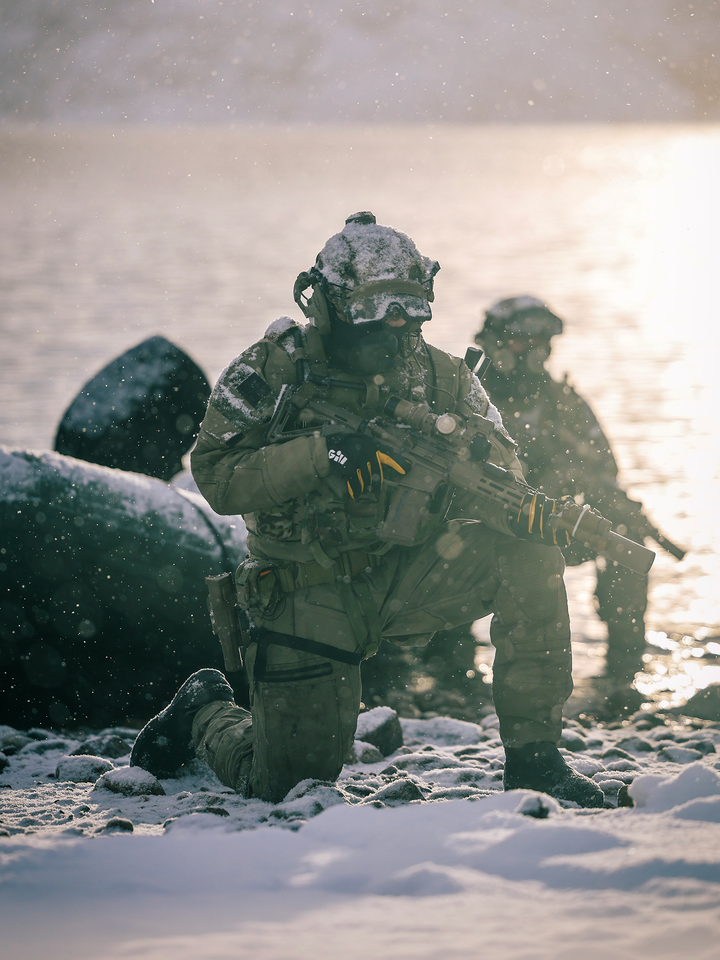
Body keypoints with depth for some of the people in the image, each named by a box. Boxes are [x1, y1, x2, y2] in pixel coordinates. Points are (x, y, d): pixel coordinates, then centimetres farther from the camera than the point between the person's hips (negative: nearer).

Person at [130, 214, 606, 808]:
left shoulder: (438, 375, 2)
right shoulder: (273, 370, -8)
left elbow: (504, 463, 3)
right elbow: (216, 478, -17)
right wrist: (326, 453, -28)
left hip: (406, 575, 3)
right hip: (310, 595, -3)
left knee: (530, 556, -23)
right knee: (289, 785, -4)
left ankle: (533, 754, -16)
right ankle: (206, 714, 32)